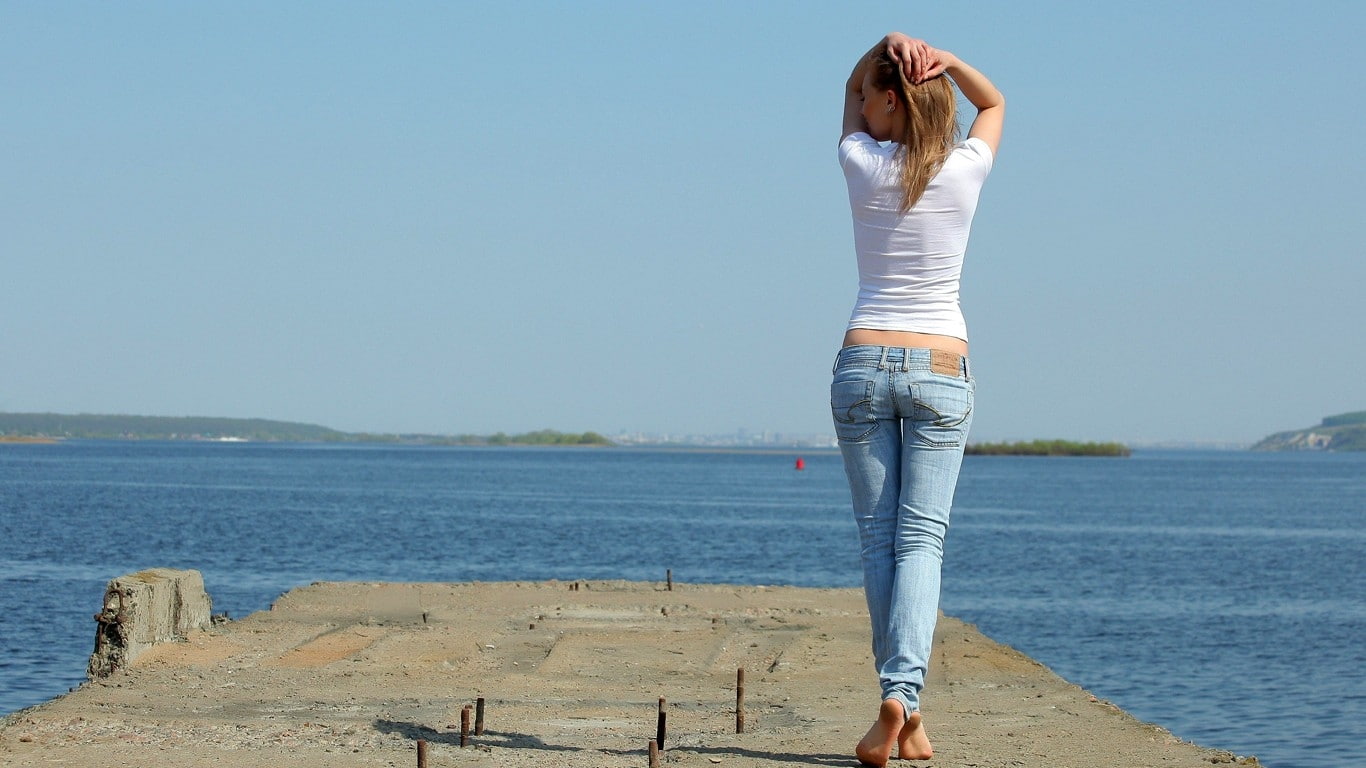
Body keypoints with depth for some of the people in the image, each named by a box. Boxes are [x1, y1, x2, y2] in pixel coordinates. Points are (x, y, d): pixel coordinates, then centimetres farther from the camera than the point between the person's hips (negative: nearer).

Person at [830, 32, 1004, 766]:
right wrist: (946, 60, 1)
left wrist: (886, 47, -2)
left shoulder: (862, 165, -4)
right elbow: (993, 101, 20)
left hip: (863, 366, 0)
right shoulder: (967, 170, -2)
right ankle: (904, 692, -21)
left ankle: (896, 702, -1)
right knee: (921, 539, -3)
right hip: (941, 372, 0)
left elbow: (850, 89, 17)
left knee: (878, 538, 5)